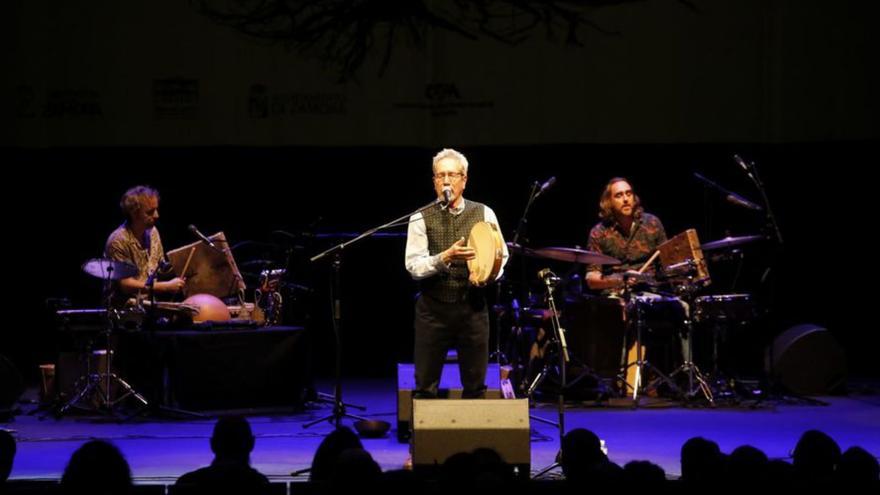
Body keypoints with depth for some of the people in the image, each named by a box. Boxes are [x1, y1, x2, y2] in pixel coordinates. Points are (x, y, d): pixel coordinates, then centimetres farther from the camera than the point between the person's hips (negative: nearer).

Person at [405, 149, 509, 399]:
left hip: (473, 306, 1)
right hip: (433, 309, -1)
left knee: (475, 387, 6)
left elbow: (501, 256, 8)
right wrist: (445, 258, -24)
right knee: (425, 387, 0)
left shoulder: (484, 214, 4)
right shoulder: (421, 219, -1)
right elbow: (413, 266, -8)